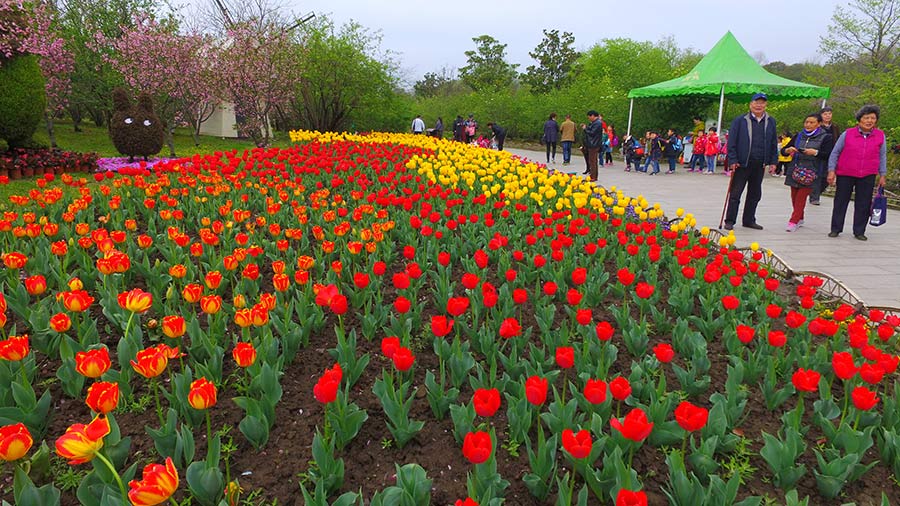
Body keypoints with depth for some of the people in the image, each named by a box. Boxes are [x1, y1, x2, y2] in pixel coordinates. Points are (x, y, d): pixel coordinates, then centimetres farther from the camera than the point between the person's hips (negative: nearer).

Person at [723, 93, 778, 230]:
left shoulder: (771, 122, 9)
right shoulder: (740, 121, -3)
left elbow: (774, 143, 15)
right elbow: (731, 142, -4)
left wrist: (773, 161, 9)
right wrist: (732, 160, -10)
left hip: (760, 165, 4)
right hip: (742, 163, -4)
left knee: (755, 195, 11)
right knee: (735, 193, -1)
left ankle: (749, 220, 21)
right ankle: (729, 221, 6)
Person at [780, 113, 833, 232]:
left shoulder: (825, 137, 0)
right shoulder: (799, 136, 12)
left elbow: (829, 155, -9)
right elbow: (783, 150, 11)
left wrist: (815, 152, -23)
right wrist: (788, 150, -11)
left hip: (810, 173, -4)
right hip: (795, 171, 4)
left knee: (801, 196, -10)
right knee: (794, 196, 8)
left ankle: (794, 221, -5)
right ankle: (800, 218, 26)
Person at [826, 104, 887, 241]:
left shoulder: (880, 136, 2)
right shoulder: (847, 134, -5)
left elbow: (882, 156, 10)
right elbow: (835, 153, 1)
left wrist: (882, 175, 8)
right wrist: (831, 171, -5)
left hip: (868, 176, 1)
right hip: (845, 174, -1)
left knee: (863, 204, 5)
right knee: (840, 202, 6)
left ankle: (859, 231, 16)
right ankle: (835, 229, 17)